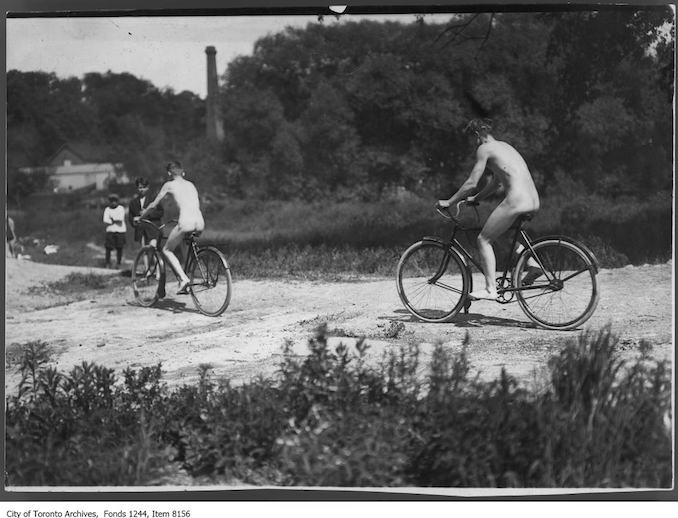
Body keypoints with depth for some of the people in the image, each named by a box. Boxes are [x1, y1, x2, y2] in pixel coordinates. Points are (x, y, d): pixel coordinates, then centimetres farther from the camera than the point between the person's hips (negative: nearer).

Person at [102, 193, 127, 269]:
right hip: (110, 231, 1)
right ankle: (108, 264, 4)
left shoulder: (121, 208, 3)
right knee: (108, 248, -4)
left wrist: (112, 220, -2)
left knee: (119, 248, 1)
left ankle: (118, 264, 11)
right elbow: (105, 222, -2)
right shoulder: (107, 210, 7)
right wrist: (115, 221, -6)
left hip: (120, 231, -1)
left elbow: (120, 221, -7)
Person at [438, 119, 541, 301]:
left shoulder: (484, 149, -1)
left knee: (484, 240, 3)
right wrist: (476, 198, 40)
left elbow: (471, 184, -4)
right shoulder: (505, 146, 26)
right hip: (534, 202, 9)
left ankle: (491, 289, -2)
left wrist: (449, 202, 5)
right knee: (505, 232, 32)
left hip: (516, 201, -9)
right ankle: (532, 264, 16)